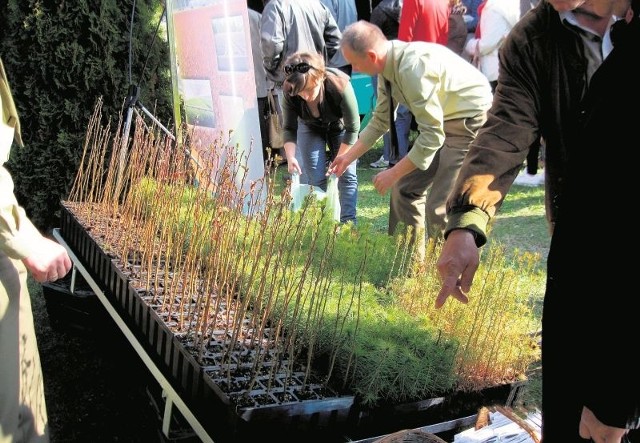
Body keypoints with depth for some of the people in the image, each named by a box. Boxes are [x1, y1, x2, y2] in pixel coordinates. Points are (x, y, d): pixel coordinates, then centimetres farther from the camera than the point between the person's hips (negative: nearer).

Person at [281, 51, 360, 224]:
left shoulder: (340, 86, -40)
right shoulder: (289, 93, -33)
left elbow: (352, 128, -27)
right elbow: (289, 129, -17)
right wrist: (290, 157, -33)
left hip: (339, 126, -1)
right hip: (310, 128, 1)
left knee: (347, 175, -6)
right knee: (316, 179, -5)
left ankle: (349, 223, 1)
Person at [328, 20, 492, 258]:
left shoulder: (413, 68, -30)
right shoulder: (388, 67, -1)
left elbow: (432, 136, -27)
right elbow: (380, 120, 14)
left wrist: (394, 173, -19)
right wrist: (349, 157, 17)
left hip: (472, 120, -9)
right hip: (442, 121, 9)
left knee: (440, 207, -13)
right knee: (405, 188, 10)